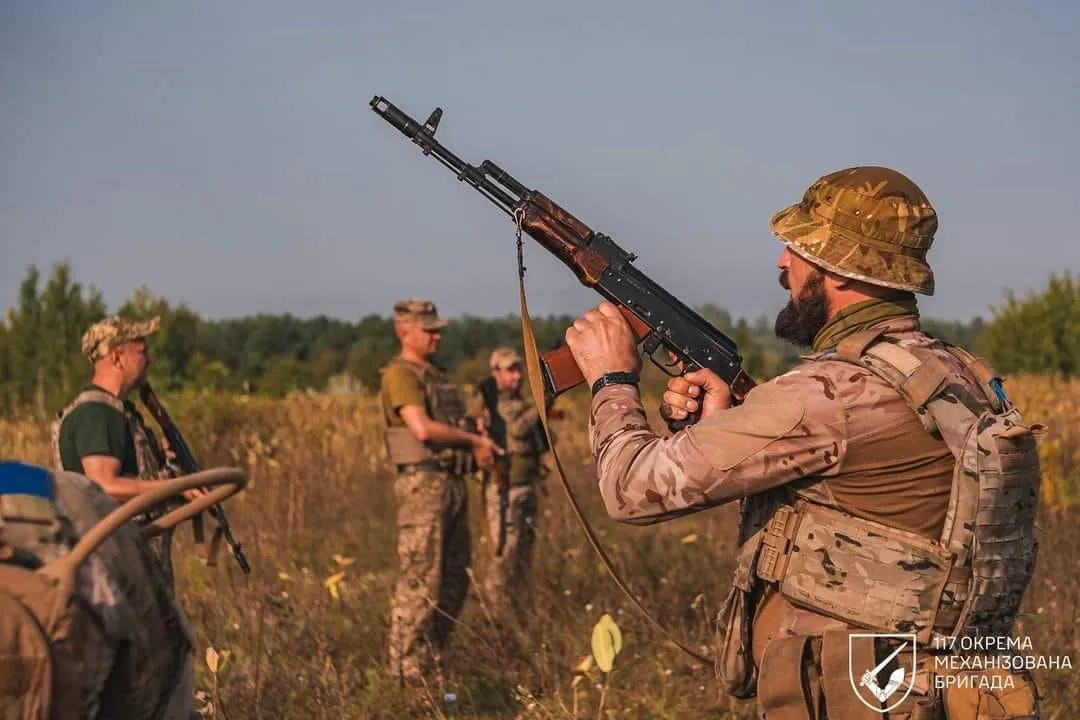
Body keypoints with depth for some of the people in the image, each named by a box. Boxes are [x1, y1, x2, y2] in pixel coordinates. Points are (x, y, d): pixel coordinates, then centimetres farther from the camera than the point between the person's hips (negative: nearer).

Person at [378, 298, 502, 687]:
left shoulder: (437, 374, 19)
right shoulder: (400, 375, -9)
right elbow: (422, 428, -23)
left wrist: (479, 448, 4)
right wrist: (475, 439, -12)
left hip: (453, 483, 9)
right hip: (423, 483, -9)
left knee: (454, 579, 12)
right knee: (420, 581, -8)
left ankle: (432, 659, 21)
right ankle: (408, 668, -2)